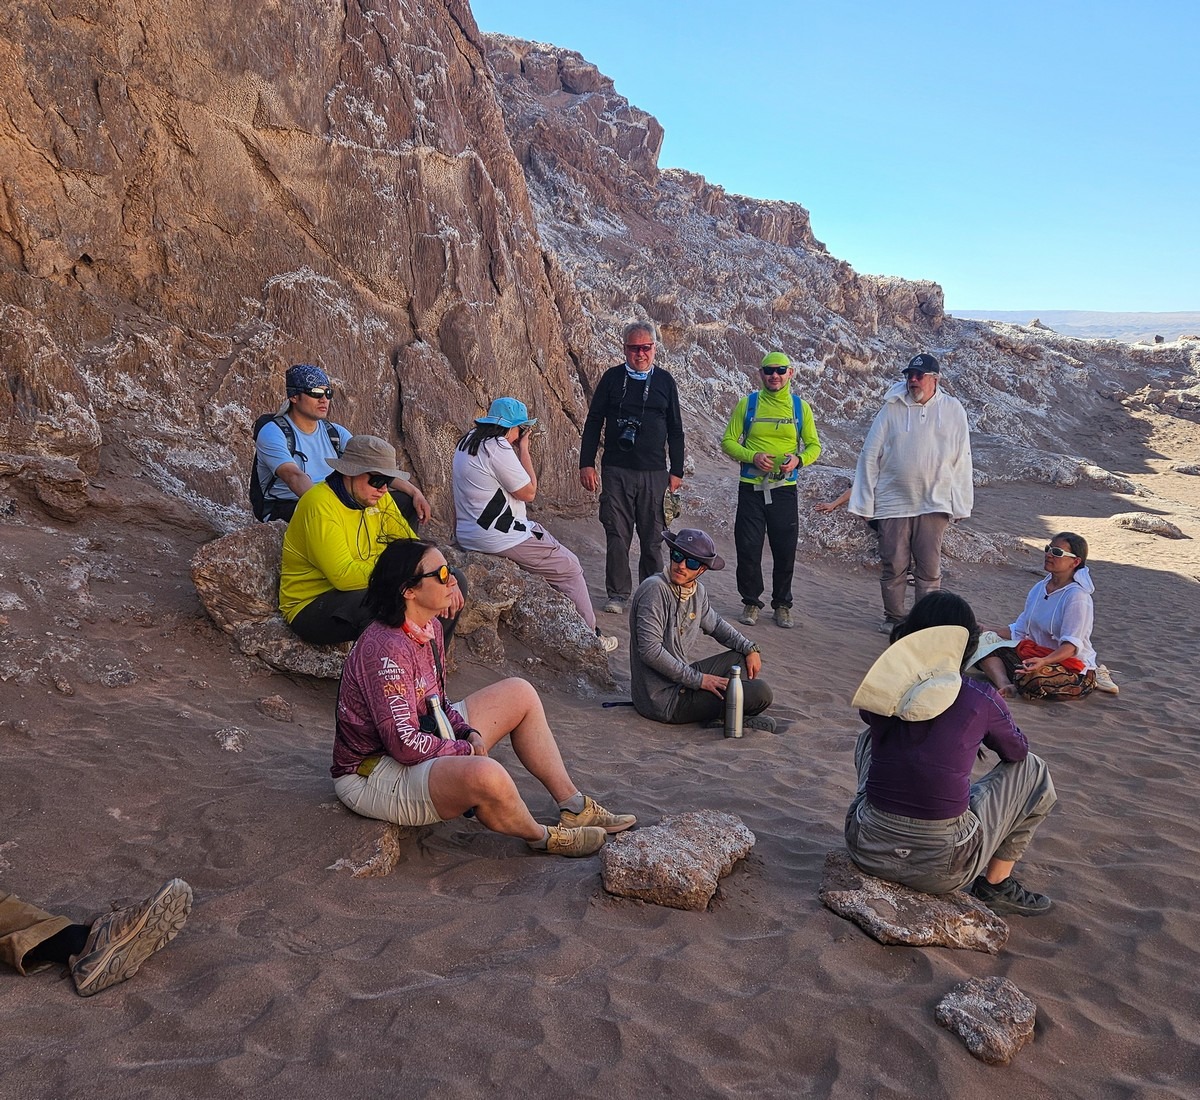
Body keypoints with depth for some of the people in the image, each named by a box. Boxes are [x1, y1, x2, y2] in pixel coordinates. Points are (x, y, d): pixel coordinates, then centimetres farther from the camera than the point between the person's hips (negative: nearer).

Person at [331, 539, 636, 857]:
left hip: (427, 743, 11)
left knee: (519, 693, 9)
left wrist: (469, 733, -6)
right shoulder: (386, 651, -28)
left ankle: (574, 806, 11)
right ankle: (540, 837, -4)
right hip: (374, 778, -11)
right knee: (486, 775, -38)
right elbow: (405, 745, -29)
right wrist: (468, 750, -15)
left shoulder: (430, 628, 3)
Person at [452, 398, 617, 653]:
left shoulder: (468, 440, 9)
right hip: (499, 540, -10)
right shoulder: (498, 449, -22)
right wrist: (523, 449, -7)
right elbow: (529, 492, -13)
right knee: (570, 568, 3)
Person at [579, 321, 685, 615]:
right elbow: (594, 422, 7)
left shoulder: (664, 381, 9)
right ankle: (618, 594, 11)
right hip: (616, 471, 0)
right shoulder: (612, 378, 5)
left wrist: (676, 471, 8)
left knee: (652, 538, 4)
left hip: (654, 473, 1)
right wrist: (586, 463, 0)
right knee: (617, 536, 0)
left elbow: (675, 430, 12)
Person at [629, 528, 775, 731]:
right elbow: (650, 650, -25)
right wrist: (698, 680, -20)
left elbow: (715, 624, 26)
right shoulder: (655, 589, -19)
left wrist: (749, 648, 11)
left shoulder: (697, 590, 6)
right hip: (665, 700, -9)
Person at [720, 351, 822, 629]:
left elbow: (814, 445, 10)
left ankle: (782, 604, 22)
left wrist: (799, 459, -12)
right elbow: (728, 441, 2)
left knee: (785, 551, 5)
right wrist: (752, 457, -15)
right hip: (751, 488, -1)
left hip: (784, 489, 1)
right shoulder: (747, 404, 4)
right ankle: (751, 601, 18)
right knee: (748, 549, 1)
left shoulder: (801, 407, 7)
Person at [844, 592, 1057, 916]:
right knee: (1033, 770, 16)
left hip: (868, 851, 4)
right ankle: (995, 884, 21)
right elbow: (1016, 751, 12)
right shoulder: (980, 698, -9)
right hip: (941, 868, -3)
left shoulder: (883, 687, -1)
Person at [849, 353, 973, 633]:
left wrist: (960, 504, 6)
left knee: (930, 569, 2)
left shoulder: (953, 410, 4)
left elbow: (962, 460, 8)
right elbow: (870, 456, 2)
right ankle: (894, 618, 20)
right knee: (893, 566, 4)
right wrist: (864, 502, 1)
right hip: (893, 503, 0)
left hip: (934, 504, 0)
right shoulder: (892, 409, 1)